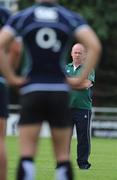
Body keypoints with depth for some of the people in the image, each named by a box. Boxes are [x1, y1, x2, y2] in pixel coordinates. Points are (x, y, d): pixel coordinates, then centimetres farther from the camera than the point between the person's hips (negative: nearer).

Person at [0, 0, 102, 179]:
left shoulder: (22, 17, 3)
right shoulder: (71, 18, 3)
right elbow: (94, 46, -9)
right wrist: (81, 78, -3)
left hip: (32, 91, 0)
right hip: (59, 91, 1)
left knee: (27, 156, 0)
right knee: (63, 156, 9)